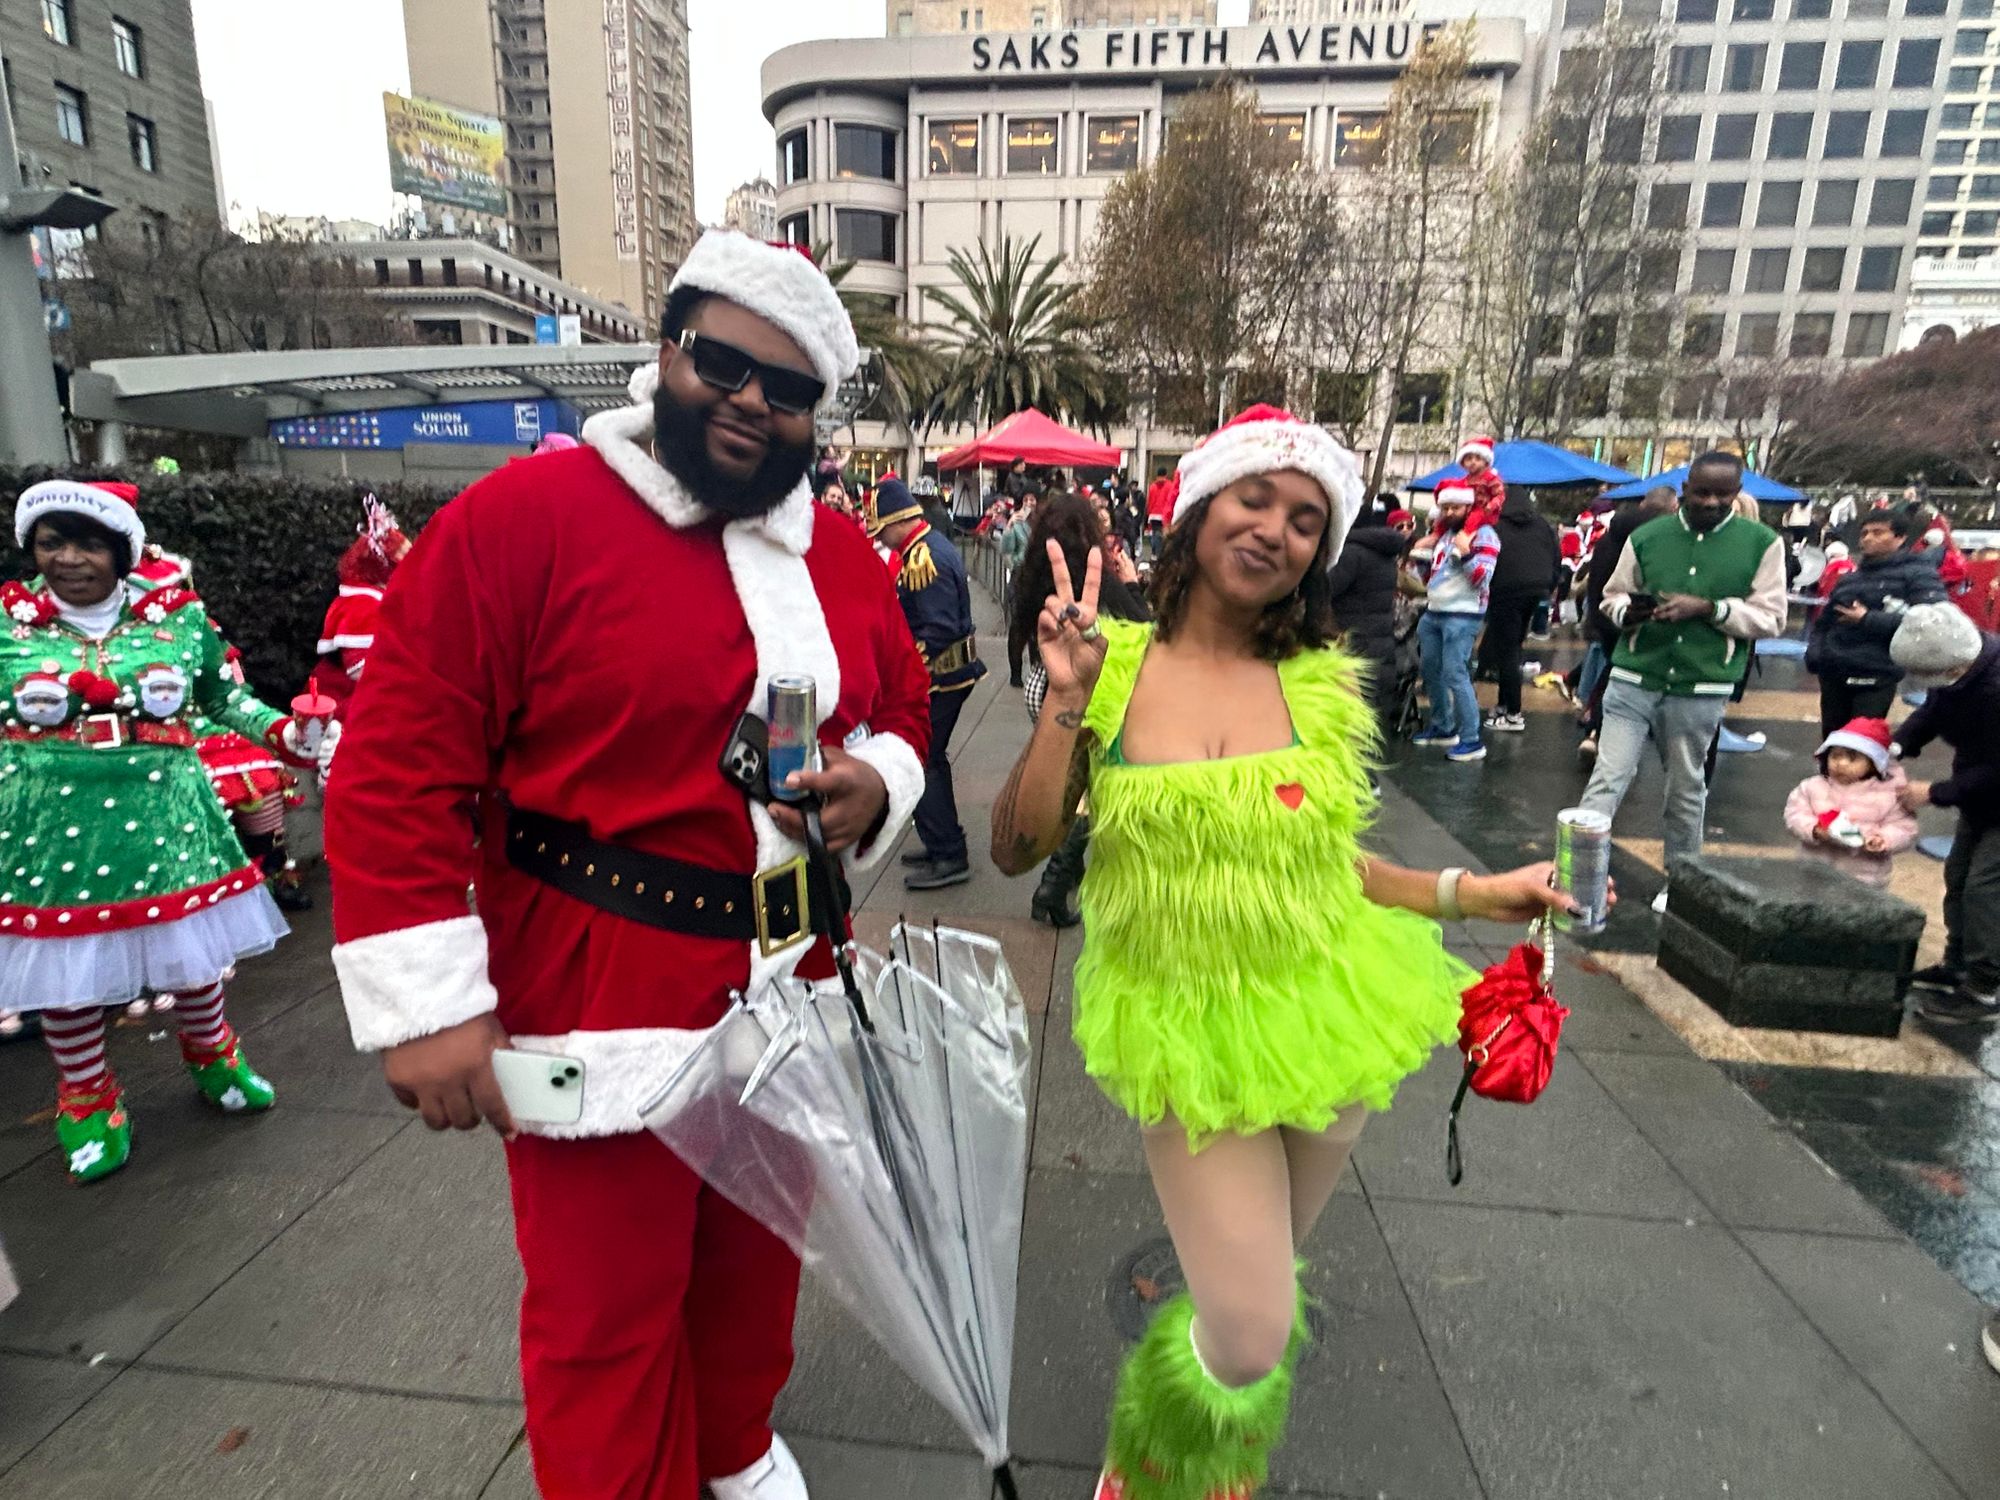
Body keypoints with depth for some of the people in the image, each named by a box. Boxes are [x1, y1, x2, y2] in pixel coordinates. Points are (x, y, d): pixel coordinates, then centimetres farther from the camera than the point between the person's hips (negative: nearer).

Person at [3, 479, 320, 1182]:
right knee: (63, 963, 10)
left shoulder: (178, 616, 0)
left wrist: (287, 734, -5)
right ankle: (88, 1099, 33)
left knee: (190, 945, 11)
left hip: (164, 813, 1)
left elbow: (226, 699, 8)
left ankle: (212, 1056, 38)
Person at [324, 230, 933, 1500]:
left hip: (791, 993, 6)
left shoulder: (843, 554, 5)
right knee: (605, 1313, 12)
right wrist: (426, 1005, -16)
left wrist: (876, 787, -7)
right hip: (601, 1012, -5)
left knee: (758, 1253, 26)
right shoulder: (522, 517, -13)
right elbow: (397, 769, -14)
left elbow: (901, 709, 16)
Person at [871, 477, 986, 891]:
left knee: (918, 763, -4)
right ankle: (945, 844, 30)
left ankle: (949, 858, 3)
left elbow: (938, 631, -26)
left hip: (938, 674, -10)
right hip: (950, 671, 10)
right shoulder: (933, 546, 11)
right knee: (930, 759, 18)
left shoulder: (924, 559, -20)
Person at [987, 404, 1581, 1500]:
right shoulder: (1113, 662, -10)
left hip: (1320, 1017, 3)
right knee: (1253, 1344, 1)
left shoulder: (1323, 686, -6)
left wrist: (1473, 892, 1)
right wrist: (1066, 702, -20)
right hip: (1191, 1034, -2)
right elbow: (1018, 848, -11)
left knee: (1256, 1281, 23)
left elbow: (1323, 857, 4)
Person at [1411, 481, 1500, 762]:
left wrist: (1466, 553, -28)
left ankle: (1472, 741, -10)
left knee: (1455, 675, -14)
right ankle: (1442, 727, 26)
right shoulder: (1442, 532, 16)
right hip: (1433, 612, 8)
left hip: (1462, 616, -8)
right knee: (1431, 671, 12)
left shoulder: (1483, 534, -7)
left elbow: (1483, 579, -17)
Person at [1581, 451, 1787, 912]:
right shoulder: (1646, 536, 2)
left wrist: (1709, 608, -16)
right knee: (1607, 779, -4)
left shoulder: (1762, 543, 1)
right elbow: (1612, 598, 8)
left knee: (1686, 790, 13)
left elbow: (1770, 618, 0)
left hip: (1701, 689, 0)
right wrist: (1629, 610, -15)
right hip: (1633, 680, 0)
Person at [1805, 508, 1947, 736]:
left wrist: (1868, 620, -13)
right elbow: (1823, 622, 22)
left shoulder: (1917, 574, -2)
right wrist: (1814, 654, 3)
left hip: (1876, 677, -5)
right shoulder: (1849, 578, 16)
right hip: (1833, 674, 6)